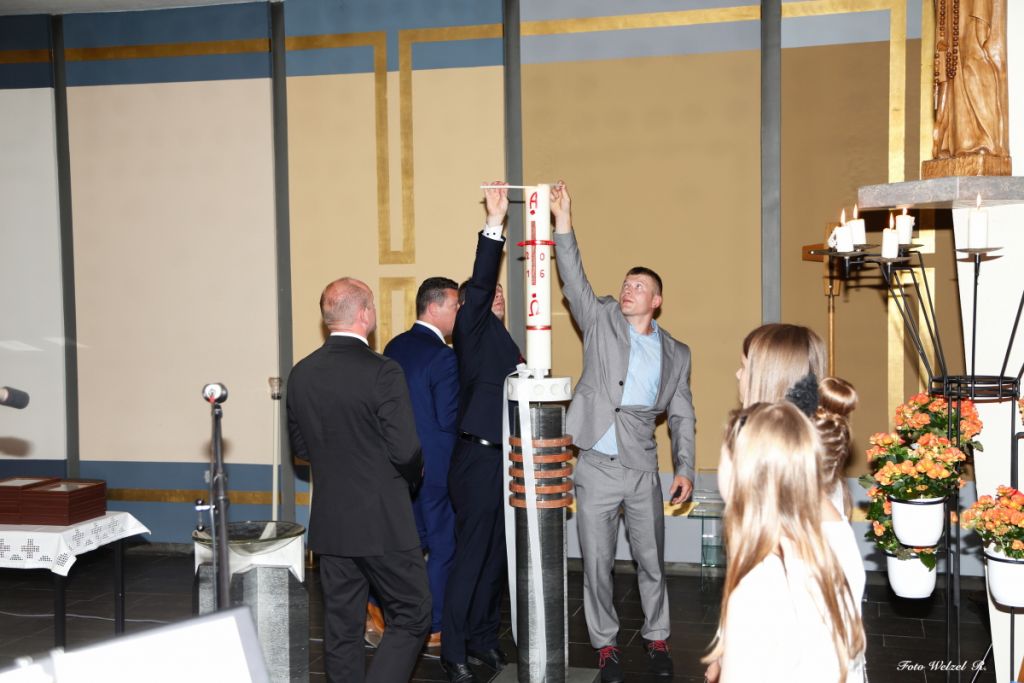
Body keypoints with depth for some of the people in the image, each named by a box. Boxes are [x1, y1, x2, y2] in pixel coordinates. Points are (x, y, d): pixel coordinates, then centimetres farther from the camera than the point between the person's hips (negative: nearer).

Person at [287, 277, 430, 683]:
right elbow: (406, 450, -18)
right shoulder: (383, 372, -17)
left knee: (341, 625, 14)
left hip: (329, 523, 6)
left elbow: (299, 446, 11)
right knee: (412, 617, 7)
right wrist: (412, 474, 3)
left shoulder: (301, 373, 2)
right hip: (383, 523, -6)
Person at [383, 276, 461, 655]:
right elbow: (450, 418, -20)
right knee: (443, 546, 6)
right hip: (435, 467, -8)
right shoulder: (443, 357, -20)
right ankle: (433, 630, 15)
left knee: (411, 541, 21)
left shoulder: (395, 347, 6)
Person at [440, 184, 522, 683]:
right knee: (470, 556, -4)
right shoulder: (472, 329, -3)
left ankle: (484, 637, 26)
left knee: (496, 554, 14)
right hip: (478, 458, -8)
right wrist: (494, 223, -24)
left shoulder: (500, 339, 19)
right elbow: (479, 284, -20)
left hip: (502, 458, 8)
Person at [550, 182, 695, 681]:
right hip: (596, 468, -1)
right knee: (597, 564, 6)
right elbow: (574, 280, -8)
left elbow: (681, 415, 10)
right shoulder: (601, 320, 4)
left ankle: (656, 638, 30)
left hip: (643, 471, 1)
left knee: (651, 561, 10)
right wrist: (563, 224, -18)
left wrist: (684, 467, 1)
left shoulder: (676, 353, 9)